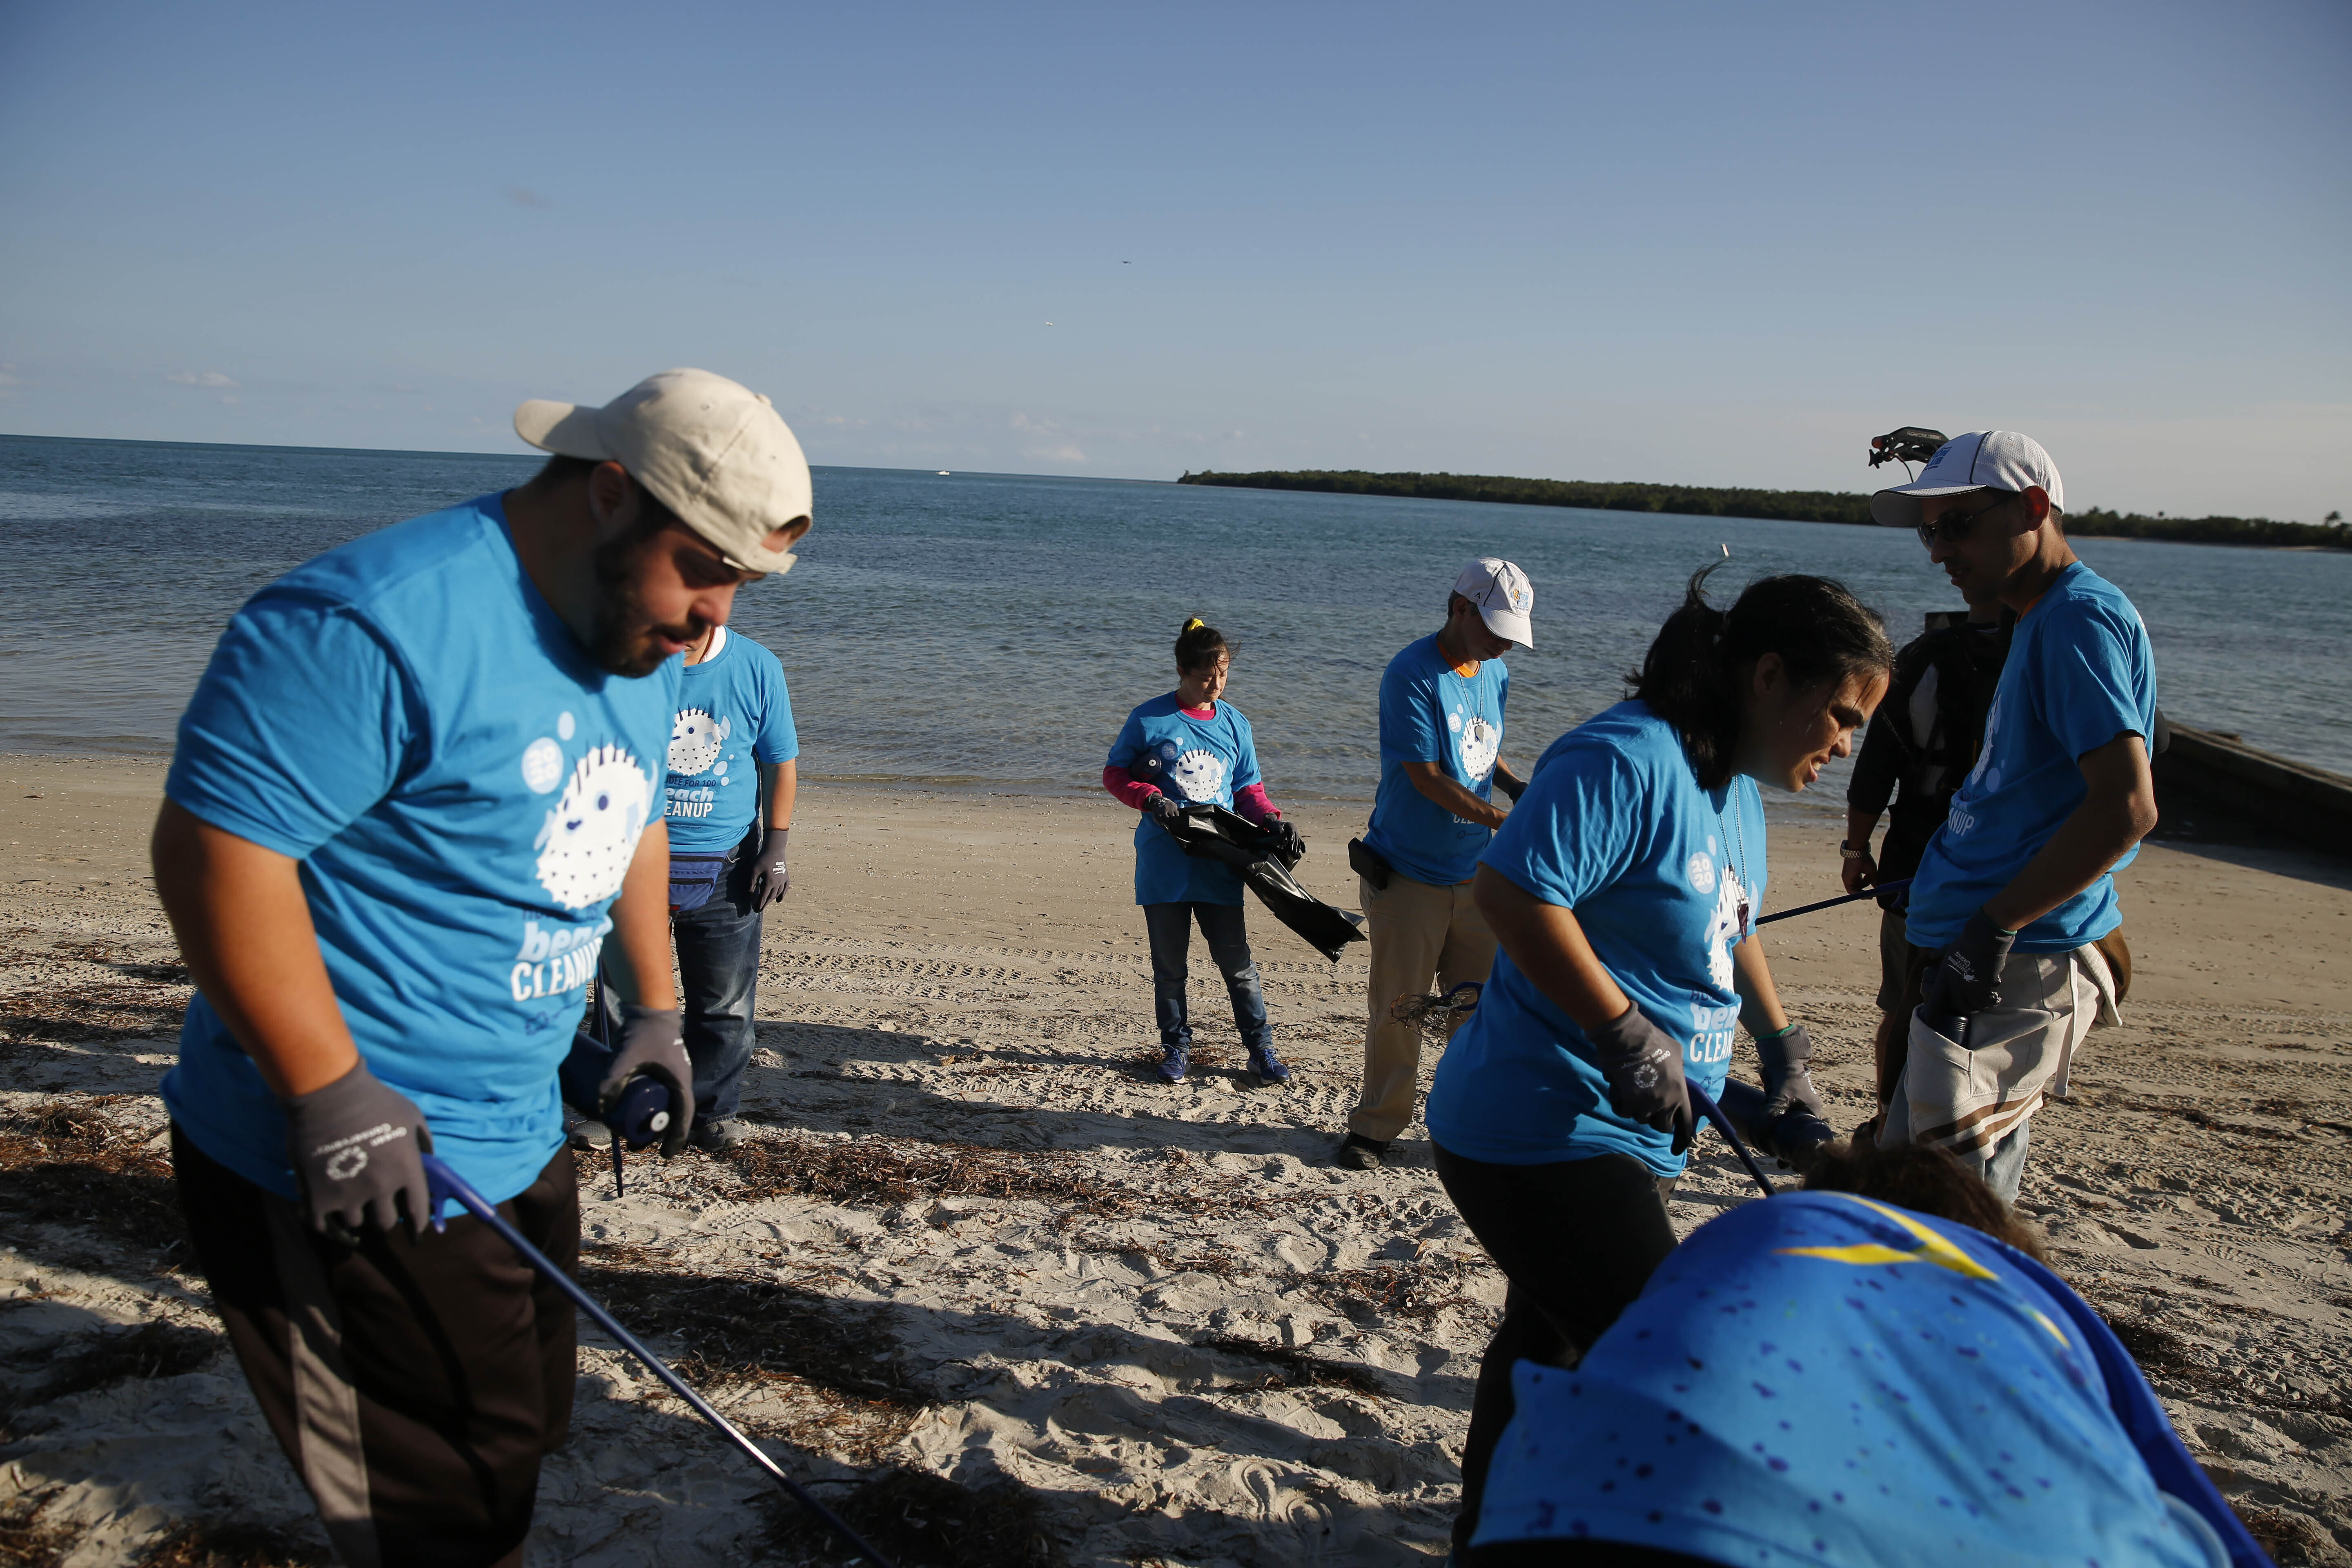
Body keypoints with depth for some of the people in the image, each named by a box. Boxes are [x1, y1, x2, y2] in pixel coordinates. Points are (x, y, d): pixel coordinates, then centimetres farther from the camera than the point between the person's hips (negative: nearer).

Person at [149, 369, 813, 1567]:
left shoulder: (646, 645, 5)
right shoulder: (381, 623, -25)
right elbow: (214, 845, -26)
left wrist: (653, 1010, 14)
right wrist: (333, 1097, -26)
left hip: (518, 1142, 9)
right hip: (356, 1172, -9)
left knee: (523, 1431, 24)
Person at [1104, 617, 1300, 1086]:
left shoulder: (1234, 723, 8)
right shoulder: (1150, 720, -2)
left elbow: (1248, 789, 15)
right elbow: (1115, 774, 4)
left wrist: (1272, 821, -4)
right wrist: (1150, 798, -14)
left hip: (1220, 866, 2)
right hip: (1164, 864, -2)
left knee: (1237, 960, 3)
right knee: (1169, 964, 8)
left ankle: (1261, 1048, 13)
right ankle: (1176, 1047, 23)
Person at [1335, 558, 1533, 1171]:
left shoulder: (1496, 674, 8)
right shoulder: (1412, 676, -15)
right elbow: (1426, 776, -20)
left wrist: (1512, 782, 1)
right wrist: (1503, 820, -27)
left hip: (1474, 873, 6)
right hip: (1409, 874, -6)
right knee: (1397, 1007, 2)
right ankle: (1375, 1126, 16)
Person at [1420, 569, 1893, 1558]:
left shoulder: (1736, 787, 12)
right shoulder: (1628, 760, -22)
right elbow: (1510, 891, -31)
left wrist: (1781, 1043, 24)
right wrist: (1630, 1035, -26)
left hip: (1632, 1137, 11)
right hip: (1544, 1134, -11)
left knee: (1551, 1340, 24)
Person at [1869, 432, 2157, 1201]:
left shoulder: (2082, 618, -14)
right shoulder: (2042, 620, 18)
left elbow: (2126, 806, -24)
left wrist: (1994, 926, -25)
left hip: (2018, 966, -10)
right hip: (1993, 962, 10)